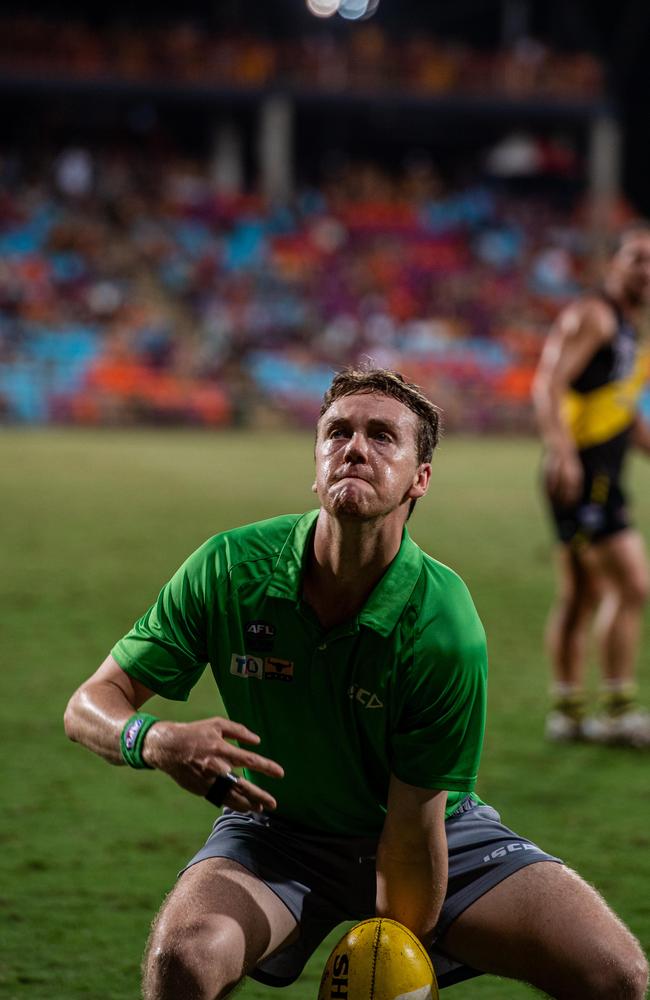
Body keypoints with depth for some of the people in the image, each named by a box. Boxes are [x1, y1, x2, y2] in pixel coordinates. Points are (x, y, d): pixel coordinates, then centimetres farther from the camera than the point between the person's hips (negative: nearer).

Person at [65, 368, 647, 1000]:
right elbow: (91, 705, -13)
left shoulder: (444, 631, -26)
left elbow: (413, 823, -20)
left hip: (441, 834, 0)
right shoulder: (229, 570, -18)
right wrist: (154, 741, -36)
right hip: (276, 830, 0)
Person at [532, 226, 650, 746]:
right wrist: (560, 450, -33)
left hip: (603, 476, 10)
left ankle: (568, 710, 21)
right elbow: (548, 385, -21)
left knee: (583, 596, 14)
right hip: (579, 472, -10)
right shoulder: (592, 317, -10)